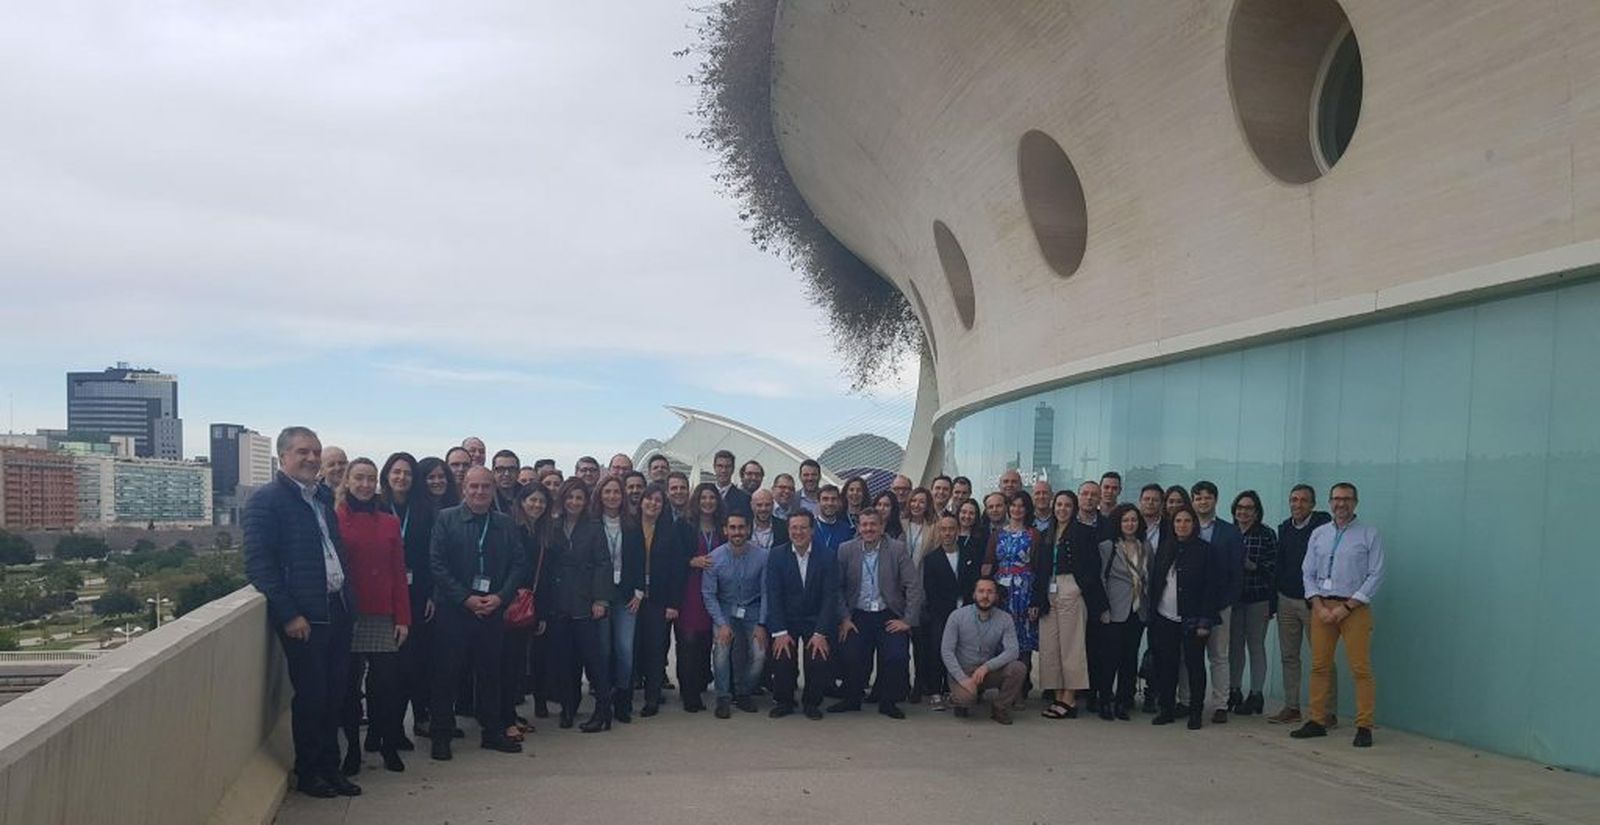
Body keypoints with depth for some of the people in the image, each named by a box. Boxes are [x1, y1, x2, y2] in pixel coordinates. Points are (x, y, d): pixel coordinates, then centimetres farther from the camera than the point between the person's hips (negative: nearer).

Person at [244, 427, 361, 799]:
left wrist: (349, 598, 13)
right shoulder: (266, 500, -8)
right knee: (310, 696, 2)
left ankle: (329, 767, 25)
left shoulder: (324, 497, 15)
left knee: (333, 694, 13)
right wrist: (288, 615, -16)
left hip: (337, 611, 7)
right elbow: (258, 563, -13)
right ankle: (307, 773, 17)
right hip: (303, 617, -7)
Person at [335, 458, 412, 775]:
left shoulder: (390, 523, 9)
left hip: (382, 616, 2)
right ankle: (352, 748, 17)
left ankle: (389, 746, 13)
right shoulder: (333, 519, 1)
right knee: (348, 683, 5)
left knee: (386, 683, 0)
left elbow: (399, 573, 9)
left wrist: (402, 617, 3)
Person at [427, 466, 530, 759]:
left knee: (490, 673, 10)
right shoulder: (446, 519, -1)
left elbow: (519, 564, 6)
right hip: (453, 610, -2)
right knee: (446, 674, 3)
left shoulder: (507, 524, 8)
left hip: (493, 611, 3)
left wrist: (501, 597, -9)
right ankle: (441, 735, 14)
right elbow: (437, 564, -7)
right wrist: (466, 598, -13)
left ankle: (492, 732, 21)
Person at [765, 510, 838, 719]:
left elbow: (830, 596, -9)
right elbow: (773, 596, -7)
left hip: (816, 621, 0)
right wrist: (779, 632, -15)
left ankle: (812, 702, 10)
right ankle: (783, 701, 10)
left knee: (819, 658, -16)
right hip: (785, 620, 0)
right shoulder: (776, 555, -4)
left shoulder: (828, 555, -7)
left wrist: (820, 633, -16)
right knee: (781, 658, -16)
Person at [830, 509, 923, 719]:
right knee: (851, 656, -14)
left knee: (897, 657, -18)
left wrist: (907, 620, -9)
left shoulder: (897, 549, -3)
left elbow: (914, 585, -5)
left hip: (888, 616, -1)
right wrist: (844, 618, -5)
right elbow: (837, 587, 2)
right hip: (858, 616, 1)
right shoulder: (846, 550, 1)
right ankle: (851, 699, 13)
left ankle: (888, 702, 7)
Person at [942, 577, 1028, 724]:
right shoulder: (957, 616, -9)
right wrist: (963, 679, -24)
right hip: (961, 672, -2)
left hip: (988, 672, 2)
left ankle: (1000, 708, -2)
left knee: (1018, 668, -24)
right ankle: (959, 699, 6)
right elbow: (946, 651, -11)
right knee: (967, 697, -34)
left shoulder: (1005, 619, -4)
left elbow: (1012, 651, -16)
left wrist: (986, 667, -31)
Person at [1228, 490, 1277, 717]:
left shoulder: (1267, 535, -2)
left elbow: (1272, 569, -5)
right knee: (1234, 646, 8)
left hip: (1258, 599, -3)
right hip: (1232, 598, 3)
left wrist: (1251, 565, -19)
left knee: (1256, 647, 2)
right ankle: (1234, 692, 18)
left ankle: (1256, 694, 11)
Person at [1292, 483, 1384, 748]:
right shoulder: (1318, 534, 11)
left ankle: (1364, 727, 1)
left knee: (1361, 668, -5)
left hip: (1354, 607, -3)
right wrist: (1319, 606, -3)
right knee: (1319, 666, 5)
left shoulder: (1369, 534, 0)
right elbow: (1308, 573, 10)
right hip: (1321, 606, 4)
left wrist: (1346, 607, -11)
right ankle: (1317, 721, 12)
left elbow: (1376, 575, -5)